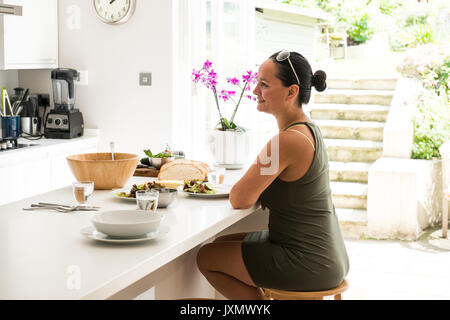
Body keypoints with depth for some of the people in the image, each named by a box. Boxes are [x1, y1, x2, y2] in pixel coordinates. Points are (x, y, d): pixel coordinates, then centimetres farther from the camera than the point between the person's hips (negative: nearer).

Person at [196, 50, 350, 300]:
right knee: (223, 244, 22)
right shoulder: (308, 129, 5)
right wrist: (256, 190, 0)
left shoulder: (290, 140, -25)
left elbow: (239, 200, -22)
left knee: (206, 258, 3)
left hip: (310, 264, -9)